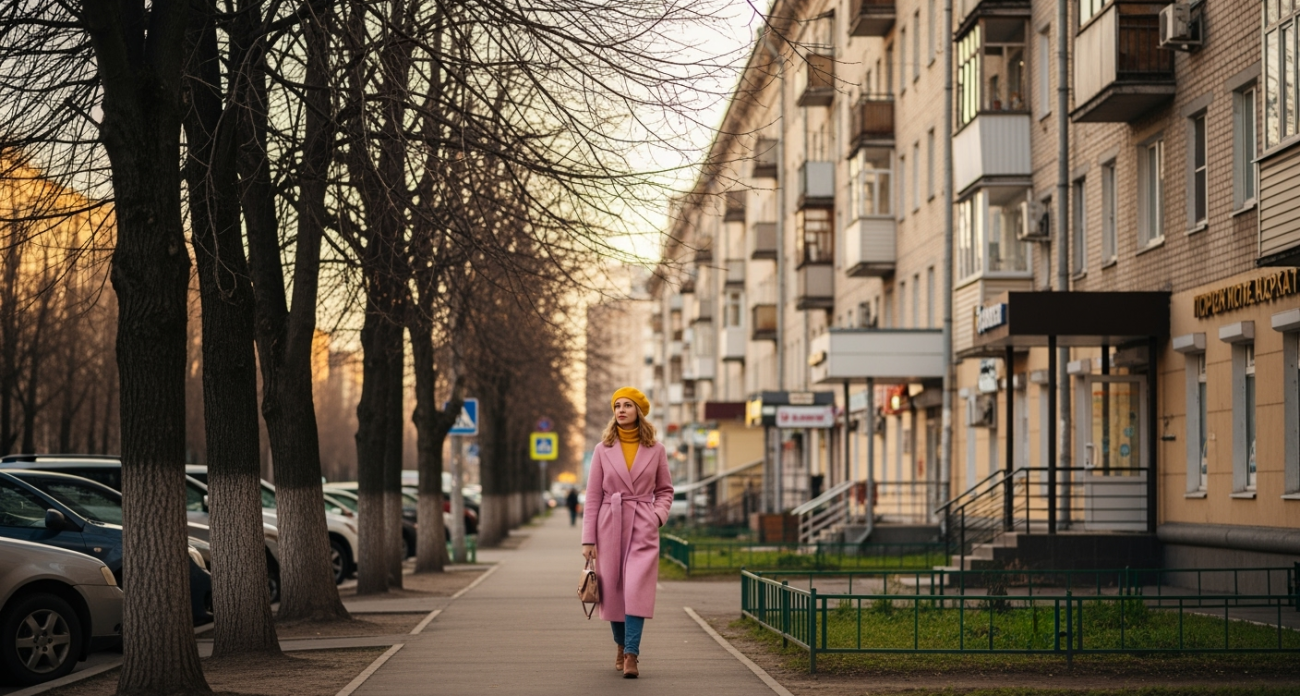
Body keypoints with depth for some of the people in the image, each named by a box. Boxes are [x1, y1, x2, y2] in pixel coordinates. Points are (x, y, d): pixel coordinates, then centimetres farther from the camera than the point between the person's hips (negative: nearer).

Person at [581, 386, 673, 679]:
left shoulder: (655, 450, 4)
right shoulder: (603, 449, 3)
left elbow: (665, 490, 13)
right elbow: (593, 496, 3)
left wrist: (658, 515, -7)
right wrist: (588, 539, -1)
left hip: (643, 529, -1)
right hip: (609, 527, 1)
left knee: (637, 589, -15)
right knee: (613, 591, 6)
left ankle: (631, 655, -16)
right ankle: (621, 645, 28)